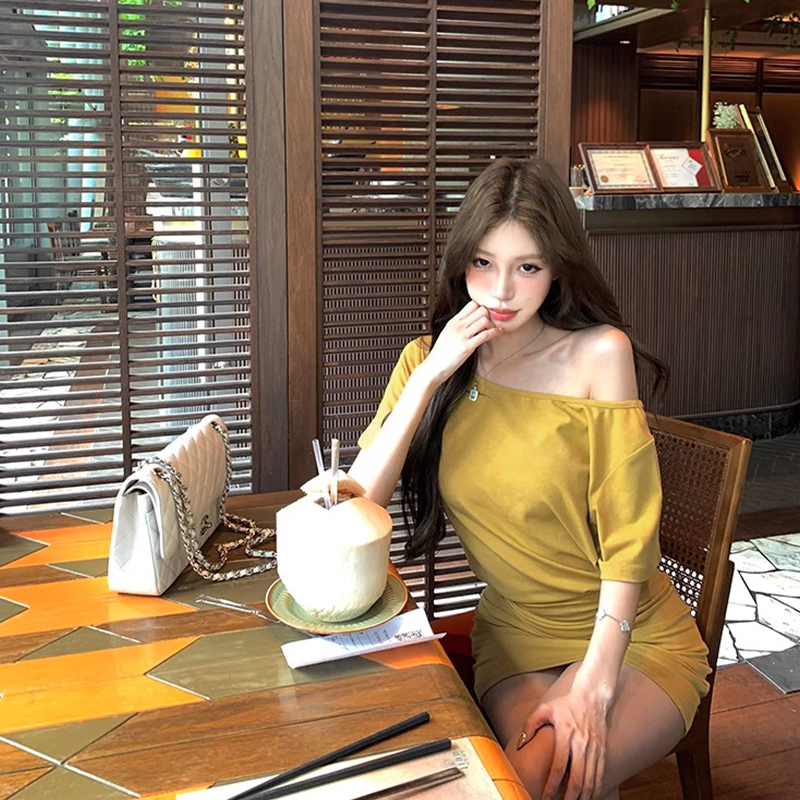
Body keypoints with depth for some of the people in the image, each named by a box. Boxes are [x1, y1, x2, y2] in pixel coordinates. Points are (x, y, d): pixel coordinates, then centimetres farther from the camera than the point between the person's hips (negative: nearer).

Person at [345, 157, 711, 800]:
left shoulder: (598, 353, -12)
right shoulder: (428, 361, 0)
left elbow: (628, 532, -13)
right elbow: (357, 505, -11)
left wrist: (594, 680, -21)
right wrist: (431, 377, -18)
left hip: (633, 638, -2)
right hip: (514, 640, 3)